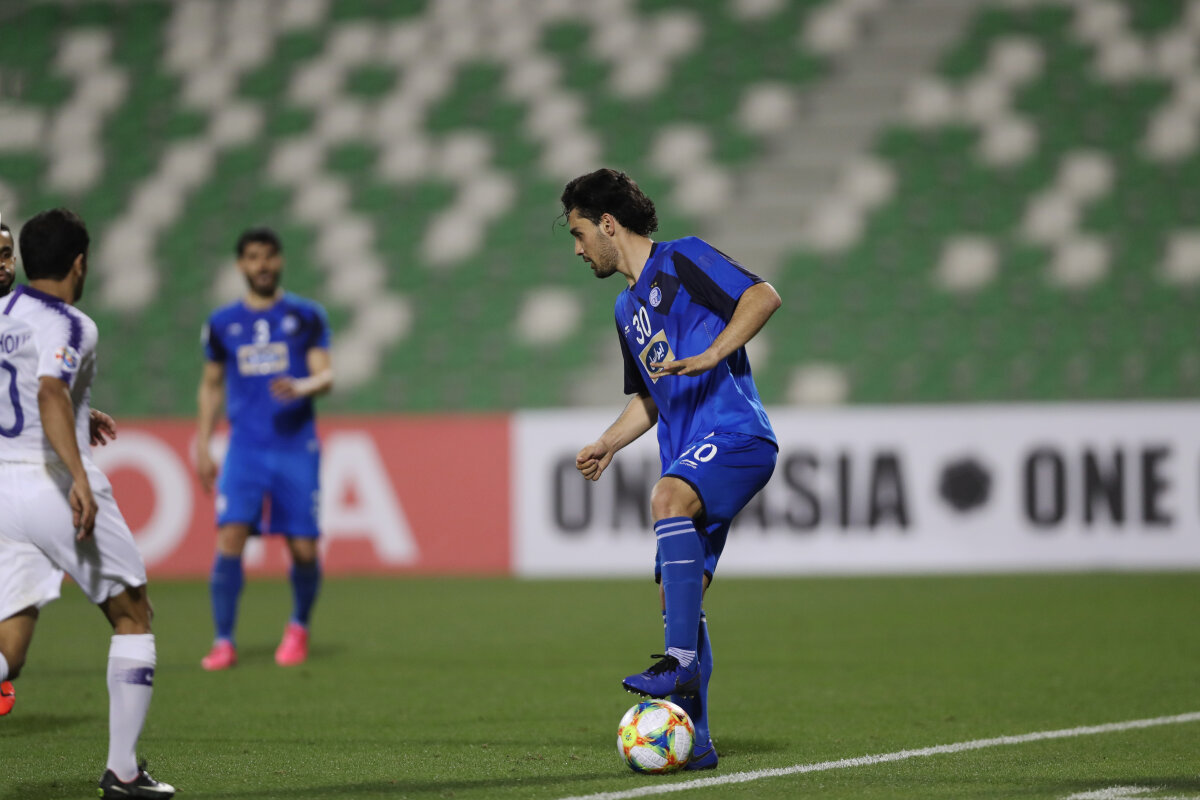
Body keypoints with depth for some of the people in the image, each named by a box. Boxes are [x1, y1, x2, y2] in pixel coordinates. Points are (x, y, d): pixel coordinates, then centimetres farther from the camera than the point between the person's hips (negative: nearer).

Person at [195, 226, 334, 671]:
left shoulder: (306, 317, 4)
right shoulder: (223, 324, 10)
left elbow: (326, 376, -2)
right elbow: (212, 384, 20)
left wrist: (303, 387, -25)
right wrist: (202, 445, 13)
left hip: (296, 446, -1)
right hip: (245, 447, 1)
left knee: (303, 549, -3)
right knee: (230, 538, -15)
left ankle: (299, 628, 24)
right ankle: (223, 642, -9)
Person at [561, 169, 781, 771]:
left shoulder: (681, 260, 0)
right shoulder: (627, 308, 25)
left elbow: (763, 296, -12)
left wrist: (709, 357, -22)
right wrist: (607, 444, 18)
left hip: (736, 433, -9)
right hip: (689, 459, 9)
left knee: (669, 499, -35)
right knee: (676, 592, 2)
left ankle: (681, 662, -40)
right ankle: (693, 740, 5)